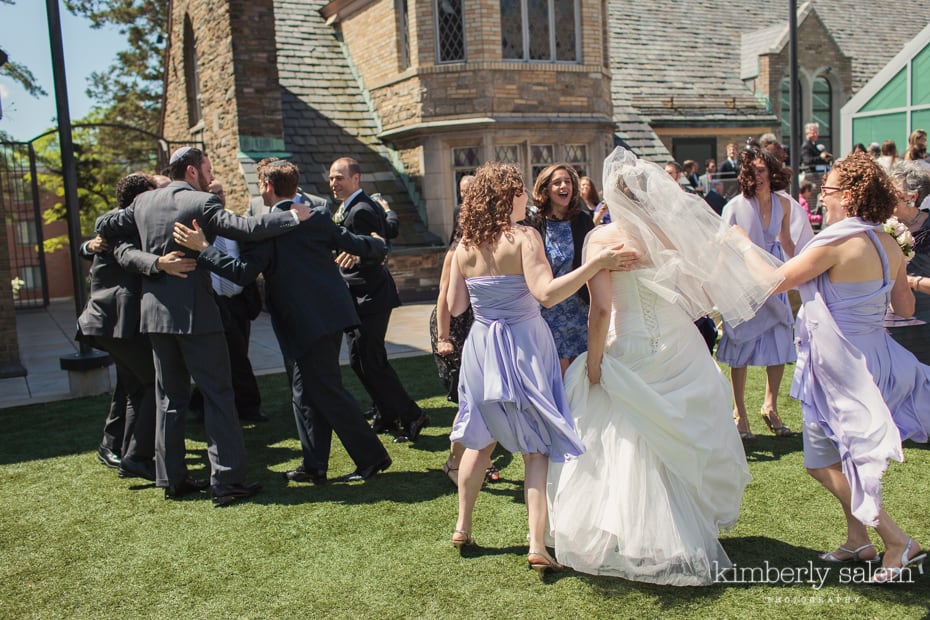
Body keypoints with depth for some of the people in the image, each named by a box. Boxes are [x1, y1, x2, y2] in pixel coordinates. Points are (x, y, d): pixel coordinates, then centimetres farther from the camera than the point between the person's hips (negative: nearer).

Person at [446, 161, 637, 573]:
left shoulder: (464, 247, 0)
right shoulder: (523, 237, -14)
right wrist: (597, 262, -27)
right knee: (538, 447, 6)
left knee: (480, 439, 22)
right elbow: (546, 293, -27)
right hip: (523, 349, -4)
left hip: (481, 349, 5)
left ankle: (463, 528, 30)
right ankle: (537, 545, 2)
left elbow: (454, 306, 4)